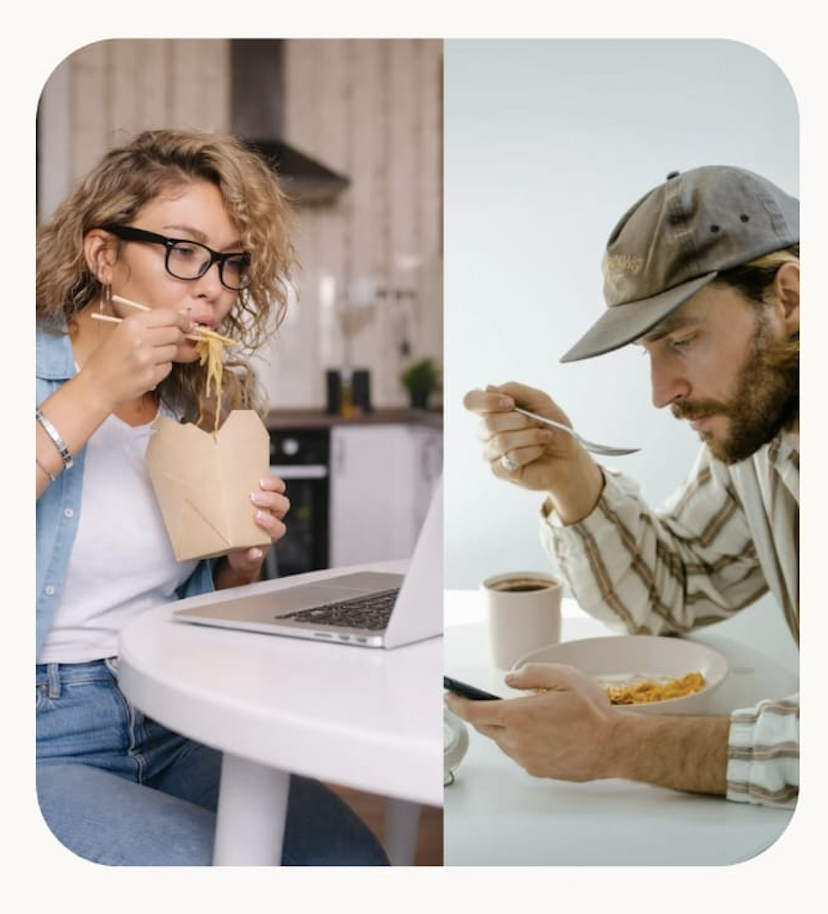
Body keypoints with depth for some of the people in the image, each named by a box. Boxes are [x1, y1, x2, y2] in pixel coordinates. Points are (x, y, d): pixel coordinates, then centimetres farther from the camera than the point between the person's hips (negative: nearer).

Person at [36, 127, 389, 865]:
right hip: (47, 741, -4)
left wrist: (242, 565, -3)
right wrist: (92, 395, -20)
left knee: (352, 859, -16)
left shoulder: (211, 405, 10)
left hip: (176, 724, 5)